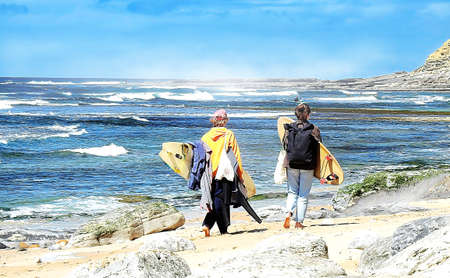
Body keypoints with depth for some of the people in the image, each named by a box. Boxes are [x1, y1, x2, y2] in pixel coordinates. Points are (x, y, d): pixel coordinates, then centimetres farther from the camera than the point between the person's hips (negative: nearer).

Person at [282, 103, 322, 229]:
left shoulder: (289, 128, -1)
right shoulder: (314, 129, -7)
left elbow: (285, 146, 6)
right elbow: (318, 148, -2)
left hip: (291, 164, 2)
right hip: (307, 166, -2)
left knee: (292, 192, 14)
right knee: (303, 195, 8)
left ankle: (289, 213, -10)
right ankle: (299, 221, 7)